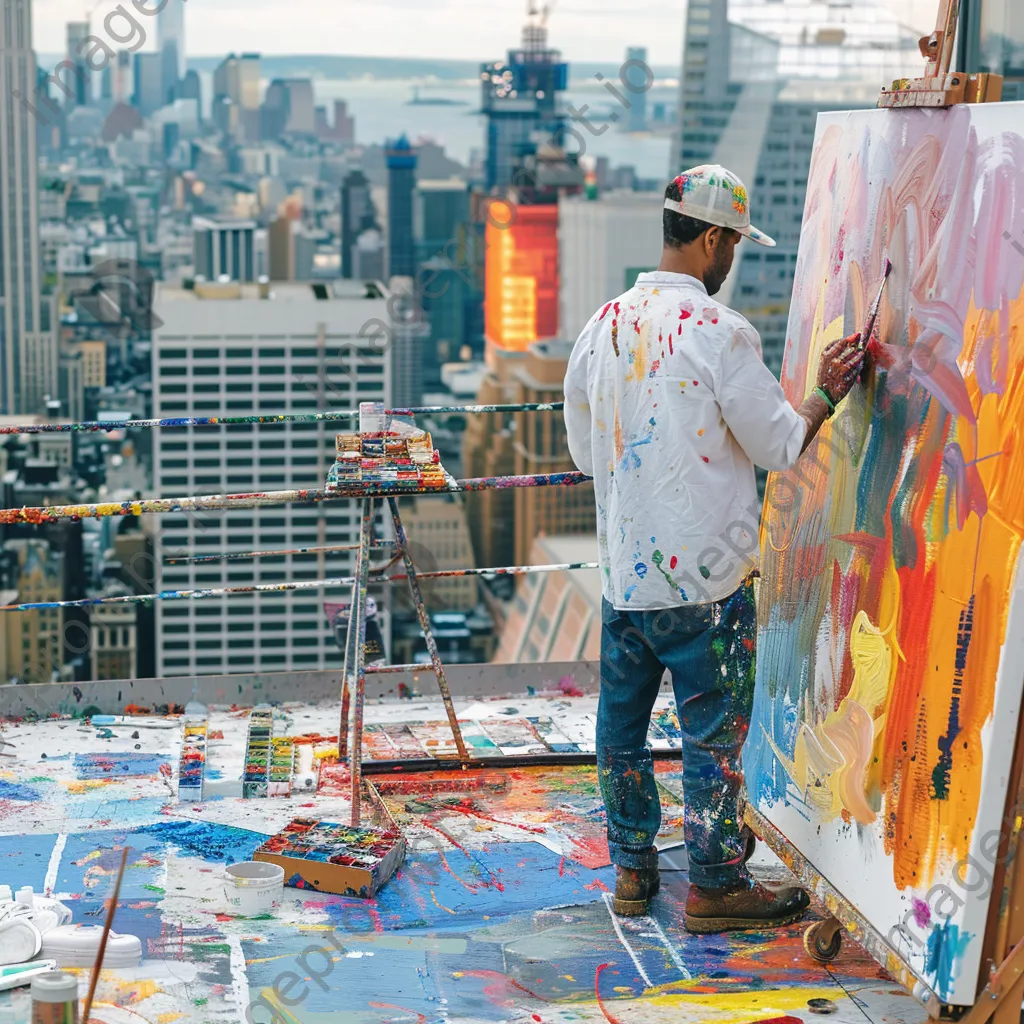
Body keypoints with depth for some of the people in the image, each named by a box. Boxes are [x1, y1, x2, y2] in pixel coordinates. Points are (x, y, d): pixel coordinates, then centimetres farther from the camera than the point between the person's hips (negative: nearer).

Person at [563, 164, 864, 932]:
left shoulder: (603, 325, 2)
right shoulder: (719, 333, -17)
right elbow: (781, 447, -9)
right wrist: (826, 393, 6)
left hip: (623, 572, 6)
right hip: (705, 579, -6)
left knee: (622, 724, 16)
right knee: (714, 731, 6)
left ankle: (631, 867, 29)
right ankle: (715, 885, 16)